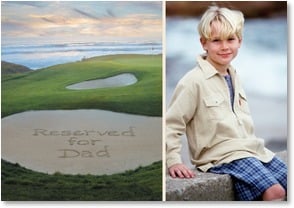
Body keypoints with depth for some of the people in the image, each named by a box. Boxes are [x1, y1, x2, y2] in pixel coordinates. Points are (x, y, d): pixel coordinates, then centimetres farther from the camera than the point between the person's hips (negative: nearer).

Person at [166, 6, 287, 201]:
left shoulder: (233, 77, 12)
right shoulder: (194, 81, -11)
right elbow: (170, 124, -10)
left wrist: (256, 146, 16)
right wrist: (173, 161, -16)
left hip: (251, 149, 8)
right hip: (223, 156, -8)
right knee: (274, 192, -23)